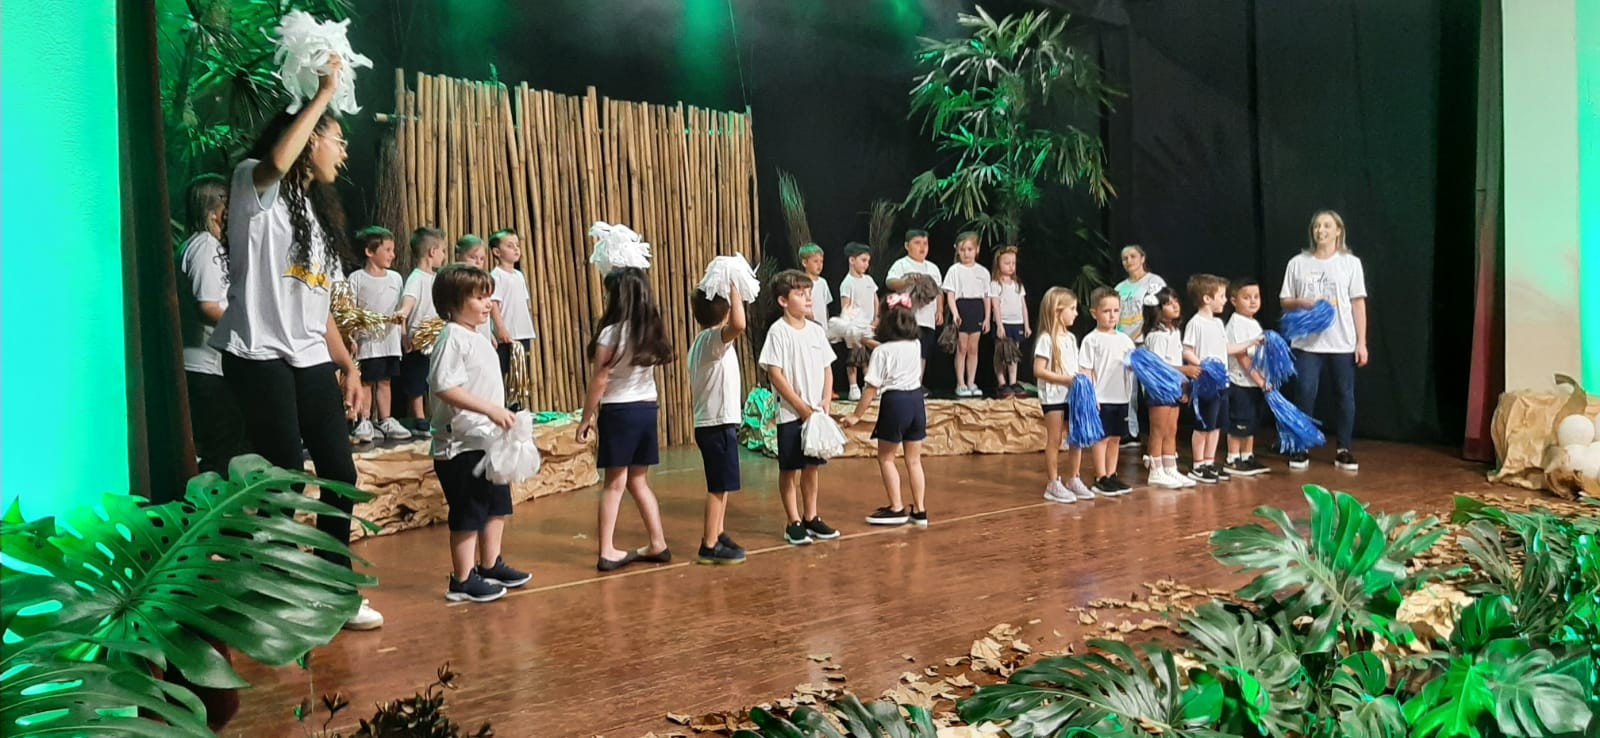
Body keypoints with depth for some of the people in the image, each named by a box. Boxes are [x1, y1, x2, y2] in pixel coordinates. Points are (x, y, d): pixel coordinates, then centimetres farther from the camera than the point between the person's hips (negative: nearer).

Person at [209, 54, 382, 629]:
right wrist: (324, 93, -20)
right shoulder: (255, 186, -3)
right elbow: (277, 160, -30)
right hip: (259, 357, -8)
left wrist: (348, 366, 13)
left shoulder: (319, 212, 20)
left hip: (311, 361, 8)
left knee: (340, 473, 7)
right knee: (284, 480, -7)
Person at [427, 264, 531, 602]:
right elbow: (445, 388, -26)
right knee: (468, 514, -2)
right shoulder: (452, 339, -16)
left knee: (497, 506, 18)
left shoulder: (480, 339, 14)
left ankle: (490, 566, 32)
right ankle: (462, 581, 9)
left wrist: (501, 416, 19)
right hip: (463, 444, -10)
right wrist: (490, 409, -29)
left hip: (489, 440, 10)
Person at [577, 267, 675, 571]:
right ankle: (658, 544, 16)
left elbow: (599, 382, -10)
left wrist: (586, 418, -1)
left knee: (615, 483, -1)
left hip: (619, 410, -5)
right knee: (638, 481, 15)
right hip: (647, 408, 5)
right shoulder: (651, 331, 2)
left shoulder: (611, 333, -13)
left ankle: (608, 552, 0)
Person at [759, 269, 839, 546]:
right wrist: (801, 406, -14)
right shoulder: (778, 332, -10)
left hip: (816, 412, 6)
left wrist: (826, 401, -2)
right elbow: (775, 373, -14)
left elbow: (827, 368, 13)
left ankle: (811, 518, 24)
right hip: (790, 414, -6)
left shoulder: (816, 330, 8)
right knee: (790, 469, 3)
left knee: (812, 466, 13)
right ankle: (794, 523, 11)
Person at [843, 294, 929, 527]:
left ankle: (896, 509, 9)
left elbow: (872, 389, -12)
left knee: (886, 458, 10)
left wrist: (856, 415, -4)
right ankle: (920, 510, 15)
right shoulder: (916, 345, 6)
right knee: (914, 460, 13)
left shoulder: (881, 352, -11)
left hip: (895, 402, -6)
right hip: (917, 400, 6)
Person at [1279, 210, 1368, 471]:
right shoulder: (1298, 263, 5)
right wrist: (1303, 303, -13)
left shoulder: (1350, 263, 3)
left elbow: (1358, 303, 2)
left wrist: (1362, 342, -2)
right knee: (1304, 394, -3)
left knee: (1345, 395, 4)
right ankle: (1301, 449, 8)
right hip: (1307, 342, 0)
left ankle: (1343, 450, 15)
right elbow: (1285, 301, 9)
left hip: (1342, 343, 0)